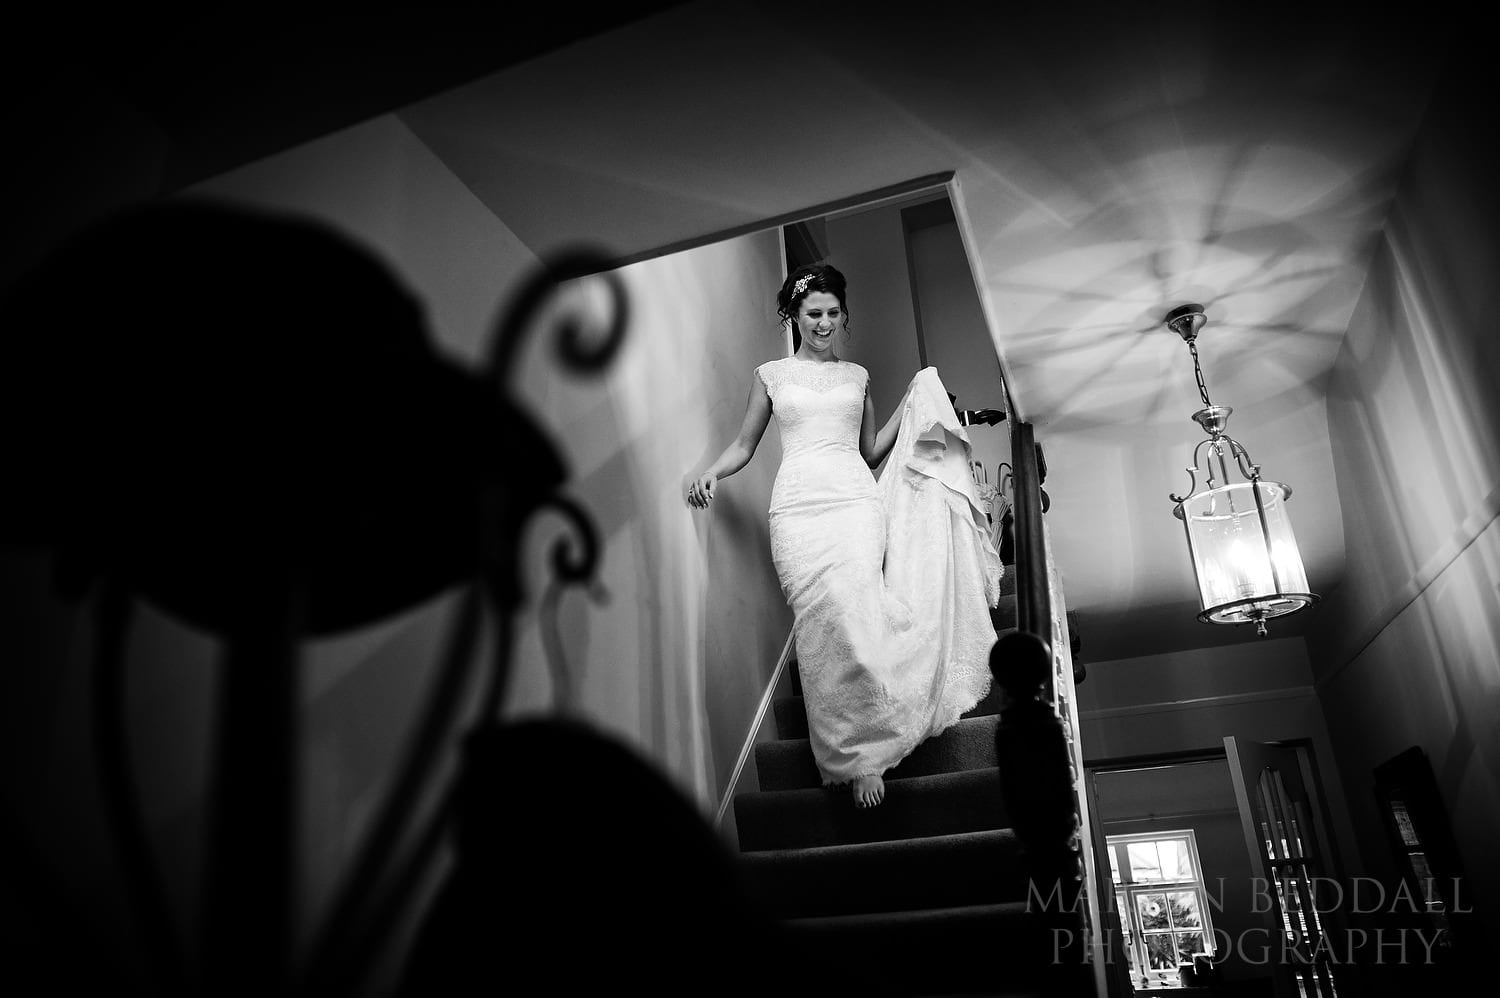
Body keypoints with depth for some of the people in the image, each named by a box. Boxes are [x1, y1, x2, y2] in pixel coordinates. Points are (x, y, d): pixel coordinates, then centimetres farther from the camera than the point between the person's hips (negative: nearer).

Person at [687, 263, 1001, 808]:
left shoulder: (857, 376, 20)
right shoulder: (770, 375, 15)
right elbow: (744, 444, 17)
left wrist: (912, 403, 16)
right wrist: (710, 472, -1)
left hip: (856, 500, 1)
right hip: (799, 507, -1)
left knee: (853, 615, -19)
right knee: (823, 622, -15)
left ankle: (861, 752, -9)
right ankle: (861, 757, -8)